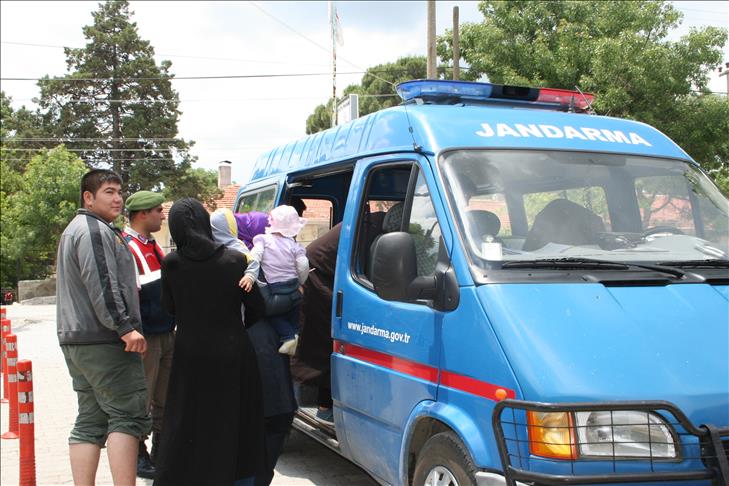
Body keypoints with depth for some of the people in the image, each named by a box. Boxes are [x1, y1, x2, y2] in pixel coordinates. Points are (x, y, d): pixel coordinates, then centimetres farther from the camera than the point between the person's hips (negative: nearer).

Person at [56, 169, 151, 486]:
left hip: (76, 340, 10)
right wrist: (125, 327, -23)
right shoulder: (95, 231, -11)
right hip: (104, 341, -10)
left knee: (90, 421, 10)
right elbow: (101, 286, -21)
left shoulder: (74, 230, 24)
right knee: (129, 416, -10)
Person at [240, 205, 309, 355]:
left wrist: (250, 275, -28)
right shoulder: (293, 245, 0)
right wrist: (300, 283, 12)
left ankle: (288, 336, -1)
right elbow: (303, 267, -6)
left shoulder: (264, 239, -2)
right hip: (294, 291, 3)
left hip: (275, 292, -2)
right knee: (293, 319, 26)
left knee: (273, 315, 18)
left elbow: (255, 256, -19)